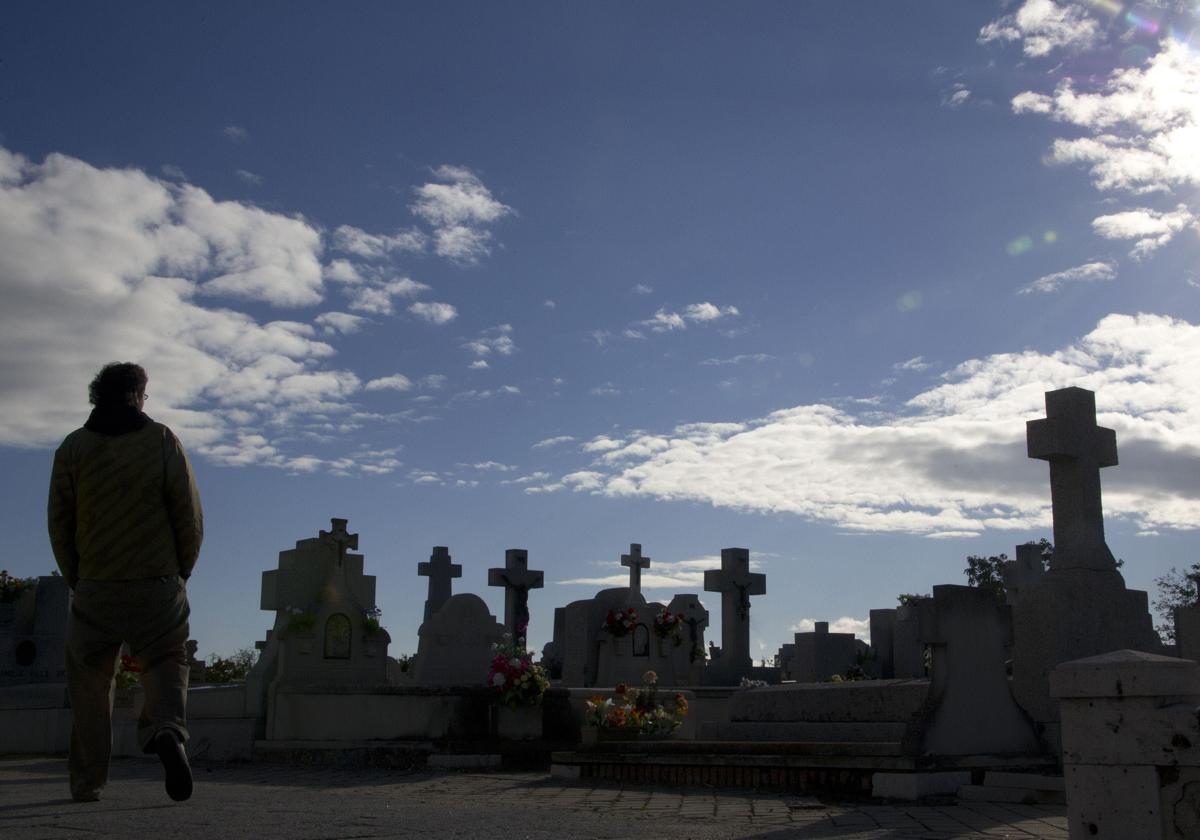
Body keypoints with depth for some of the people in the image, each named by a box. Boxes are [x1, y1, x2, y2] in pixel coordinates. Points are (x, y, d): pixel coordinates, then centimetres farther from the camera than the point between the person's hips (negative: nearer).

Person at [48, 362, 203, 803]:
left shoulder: (73, 447, 4)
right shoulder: (163, 440, 0)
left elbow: (59, 524, 3)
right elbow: (190, 515, -3)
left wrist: (77, 581, 14)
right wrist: (180, 573, 10)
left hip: (95, 589, 1)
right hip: (157, 586, -1)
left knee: (89, 684, 12)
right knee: (165, 666, 6)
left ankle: (86, 783, 13)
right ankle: (167, 731, -23)